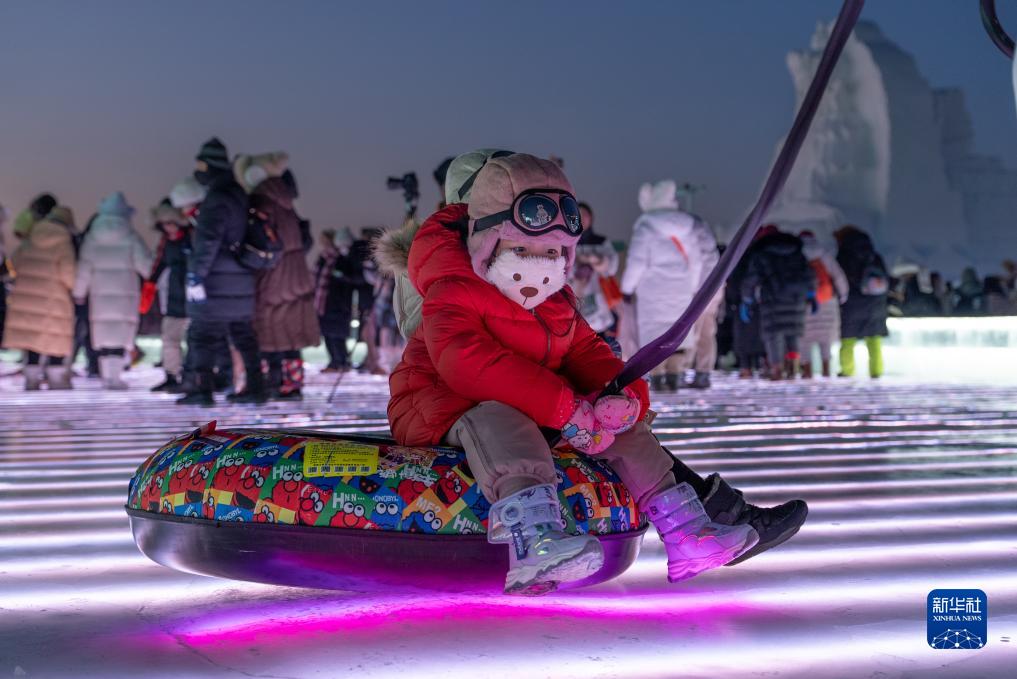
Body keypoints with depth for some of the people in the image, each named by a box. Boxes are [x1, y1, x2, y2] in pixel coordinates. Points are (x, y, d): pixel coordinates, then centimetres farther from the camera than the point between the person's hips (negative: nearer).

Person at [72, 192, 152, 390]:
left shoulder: (92, 237, 4)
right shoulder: (130, 237, -5)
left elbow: (84, 267, 5)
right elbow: (144, 263, -6)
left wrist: (79, 292, 13)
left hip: (100, 292, 3)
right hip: (125, 292, -3)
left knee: (104, 334, 9)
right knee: (121, 333, 0)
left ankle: (106, 375, 9)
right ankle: (115, 377, -6)